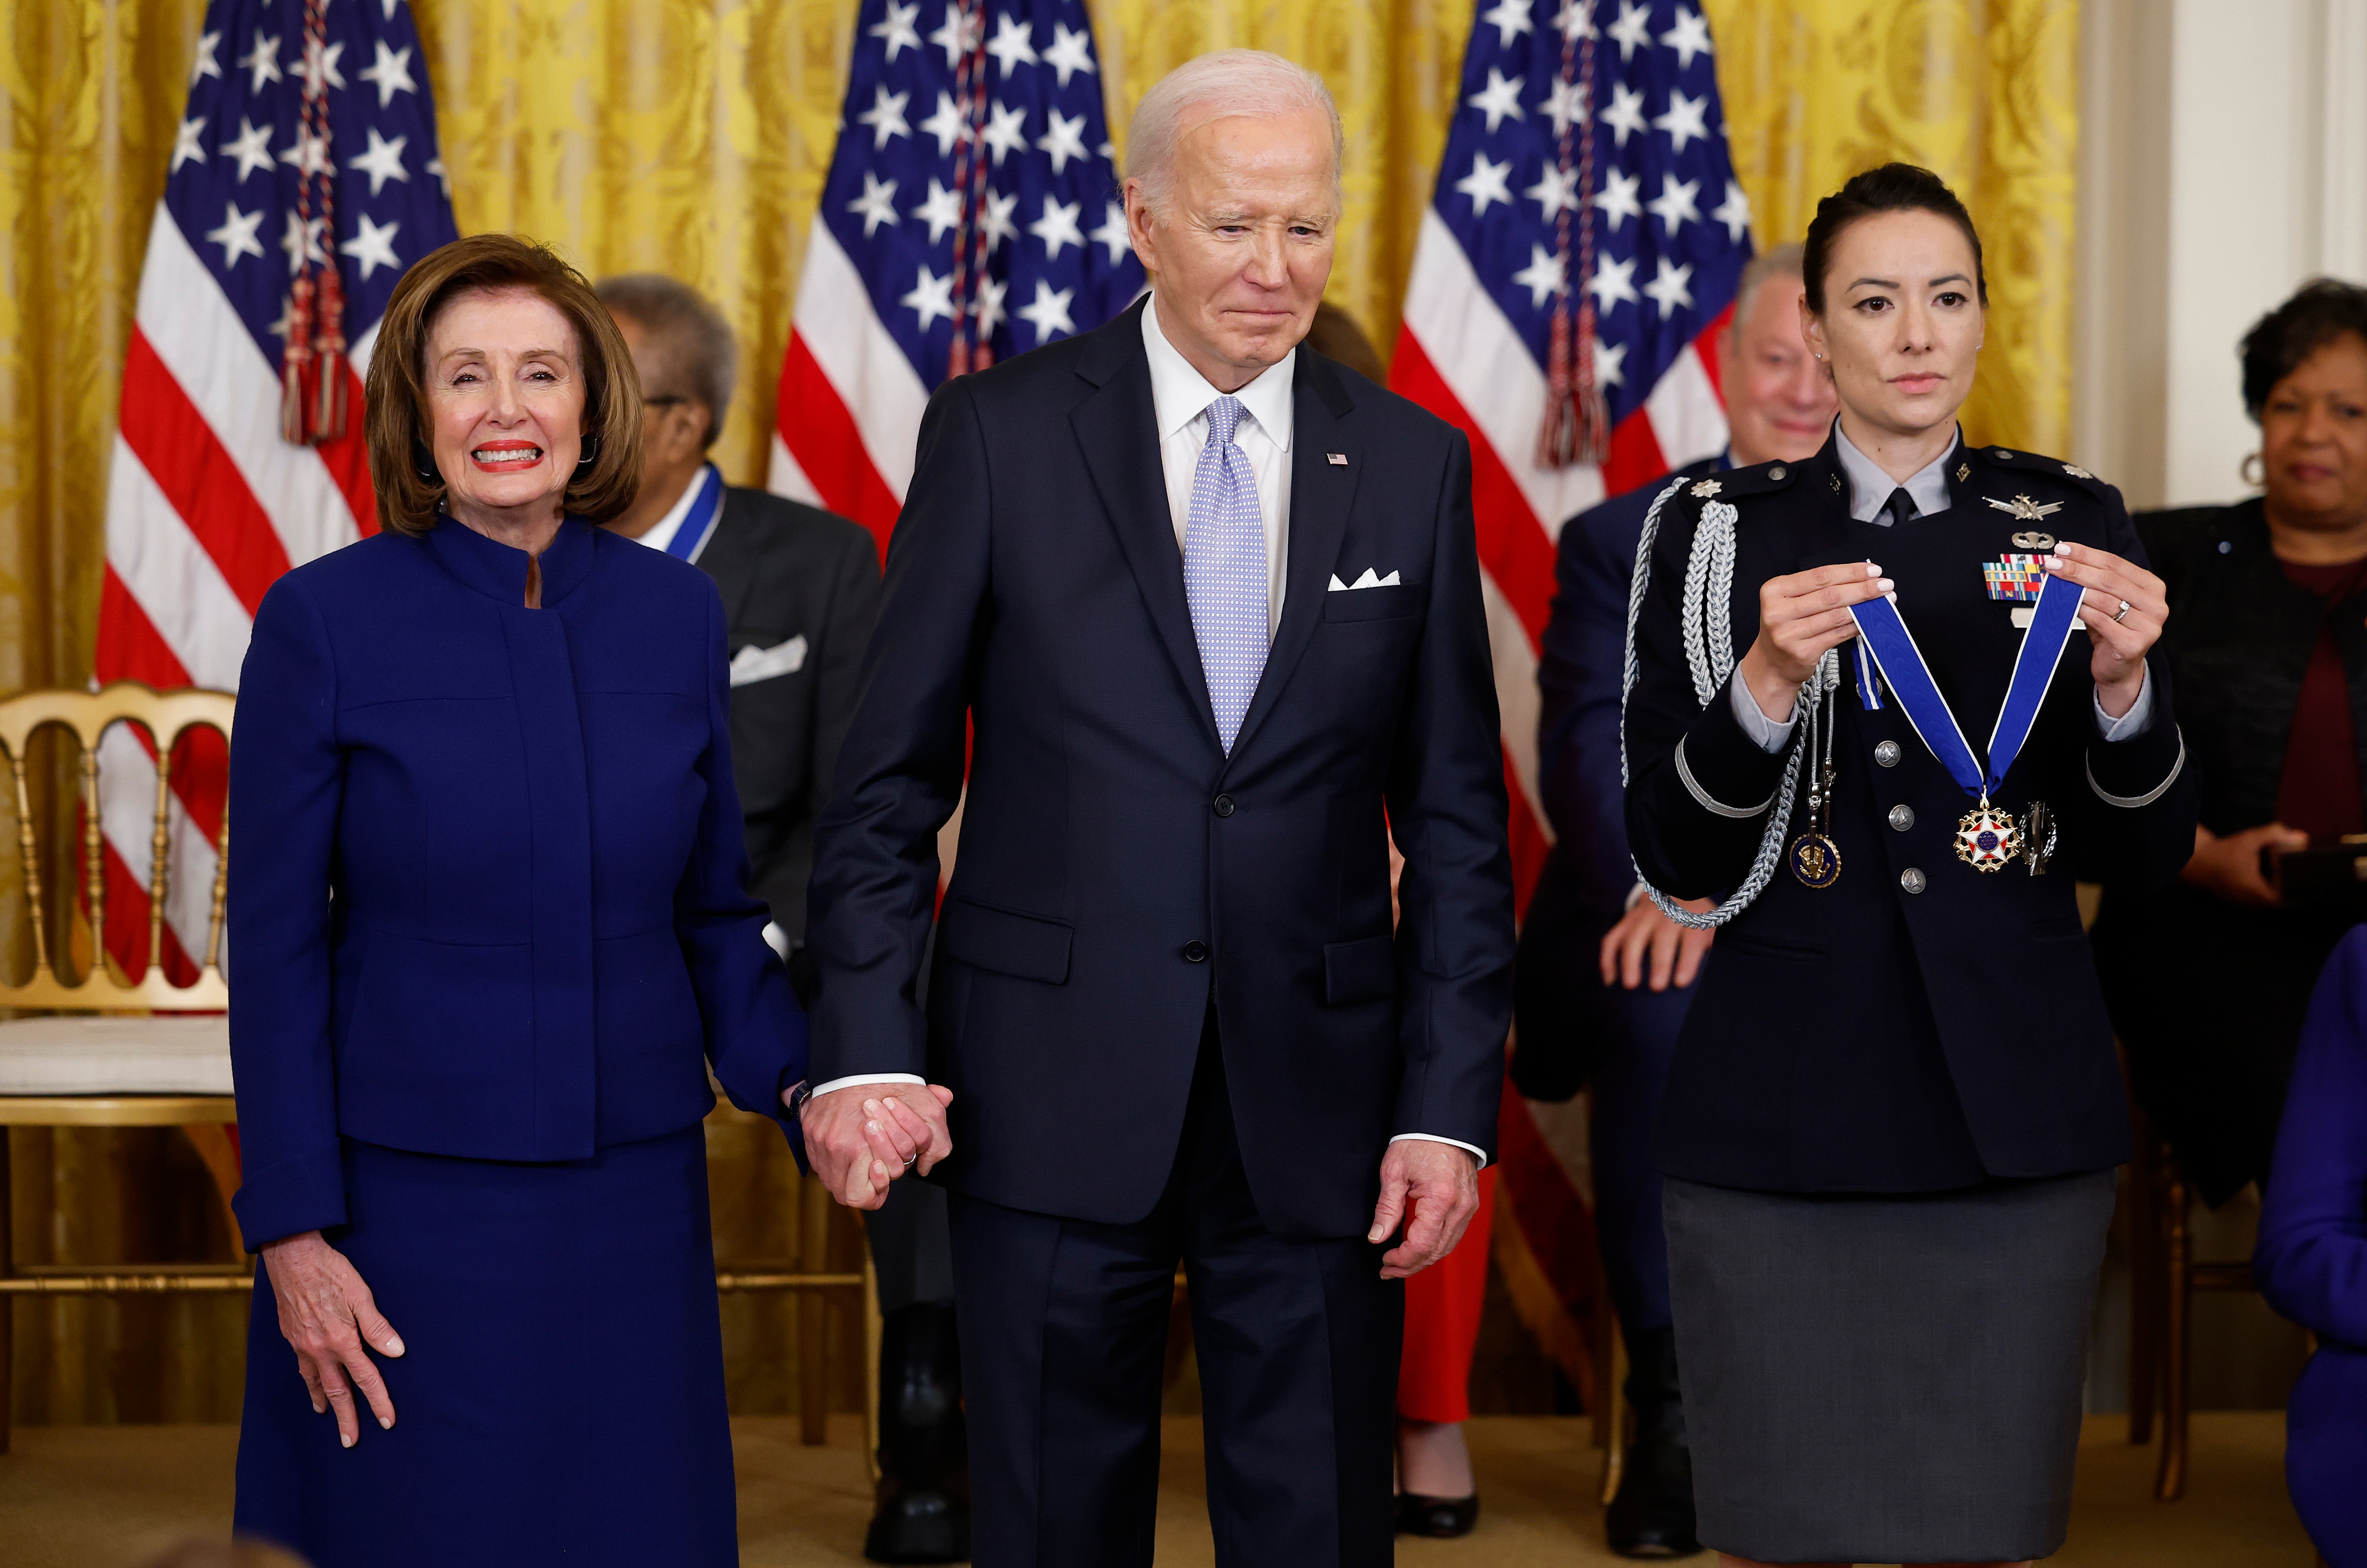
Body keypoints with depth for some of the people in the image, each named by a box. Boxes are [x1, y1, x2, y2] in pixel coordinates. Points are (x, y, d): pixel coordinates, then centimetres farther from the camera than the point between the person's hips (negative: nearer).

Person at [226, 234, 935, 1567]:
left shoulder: (677, 615, 3)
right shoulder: (325, 621, -6)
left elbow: (713, 910, 10)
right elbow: (276, 946, -4)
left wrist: (803, 1082, -7)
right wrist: (293, 1232, -8)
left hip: (634, 1195, 3)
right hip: (408, 1196, -3)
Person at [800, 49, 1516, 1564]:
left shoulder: (1415, 464, 5)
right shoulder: (999, 433, -1)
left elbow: (1457, 820, 6)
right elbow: (891, 775, 0)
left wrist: (1452, 1104, 0)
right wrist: (867, 1044, -10)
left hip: (1315, 1092, 2)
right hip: (1053, 1088, -1)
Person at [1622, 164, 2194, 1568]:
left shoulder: (2073, 522, 6)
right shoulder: (1720, 532, 2)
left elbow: (2150, 856, 5)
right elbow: (1674, 861, -2)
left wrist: (2122, 683, -13)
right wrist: (1768, 680, -18)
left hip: (2017, 1118, 1)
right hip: (1784, 1114, -1)